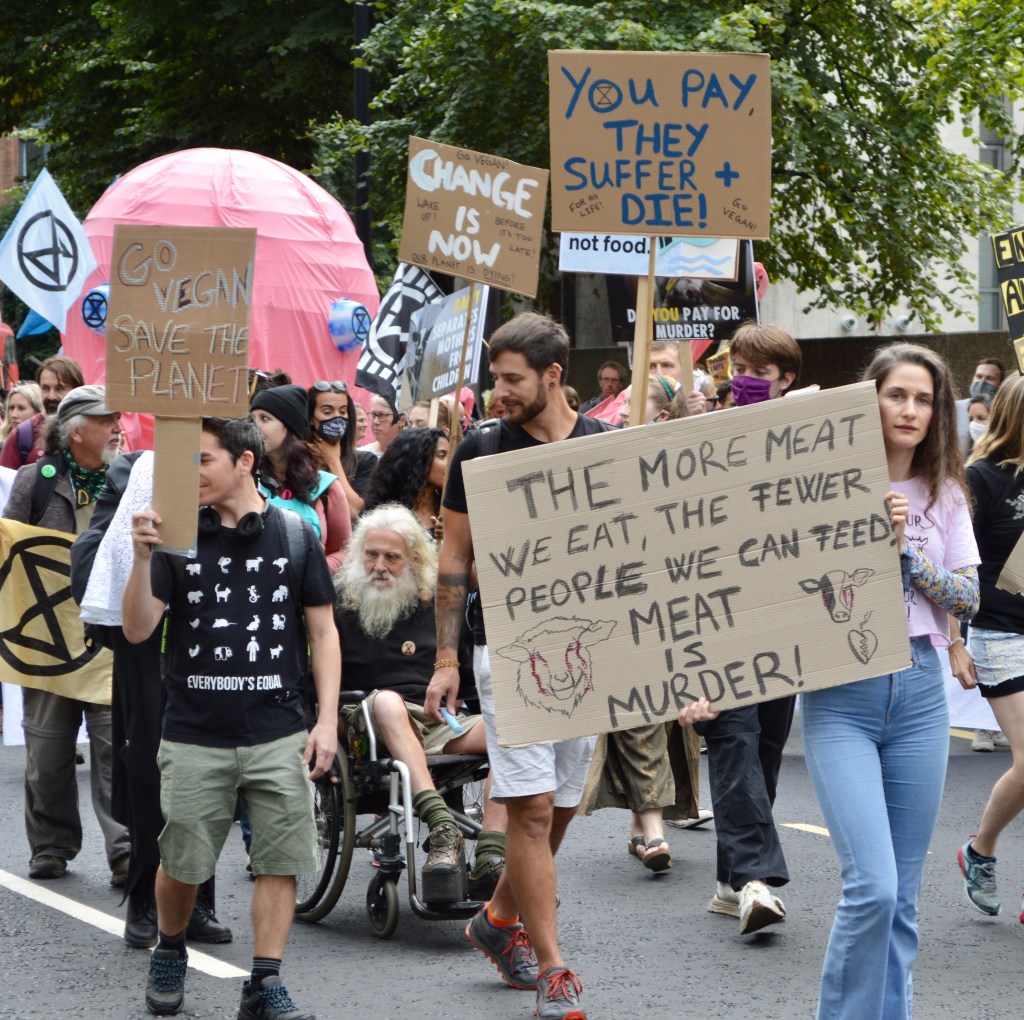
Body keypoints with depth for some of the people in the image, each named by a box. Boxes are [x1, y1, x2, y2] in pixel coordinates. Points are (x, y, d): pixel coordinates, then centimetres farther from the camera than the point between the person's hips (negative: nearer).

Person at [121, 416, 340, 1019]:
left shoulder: (295, 535, 3)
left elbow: (323, 632, 7)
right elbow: (137, 629, -2)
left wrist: (327, 720, -1)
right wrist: (143, 557, -17)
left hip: (279, 735, 0)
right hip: (195, 736, 0)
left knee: (281, 861, -3)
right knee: (183, 864, 5)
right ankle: (170, 953, 31)